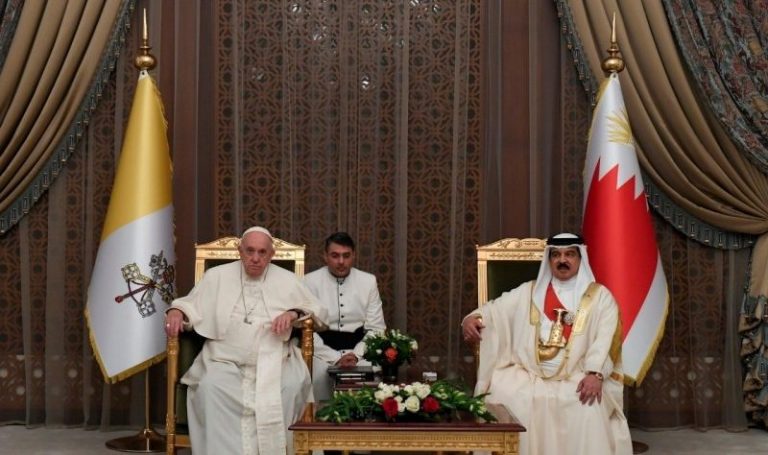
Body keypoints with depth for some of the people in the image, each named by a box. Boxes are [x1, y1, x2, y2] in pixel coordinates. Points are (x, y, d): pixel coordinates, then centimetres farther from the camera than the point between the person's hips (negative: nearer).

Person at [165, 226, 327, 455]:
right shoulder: (216, 276, 11)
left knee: (293, 385, -30)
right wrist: (176, 311, -11)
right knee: (211, 387, -32)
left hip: (273, 362, 0)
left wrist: (293, 313, -7)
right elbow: (191, 304, 13)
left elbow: (317, 310, 14)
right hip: (225, 361, 0)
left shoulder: (286, 280, 11)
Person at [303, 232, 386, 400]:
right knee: (320, 373, -32)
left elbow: (376, 328, 4)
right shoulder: (310, 282, -1)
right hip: (323, 350, -2)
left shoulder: (368, 281, 5)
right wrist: (335, 358, -14)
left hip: (358, 348, 2)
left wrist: (356, 354, -12)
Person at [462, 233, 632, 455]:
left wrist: (595, 373, -20)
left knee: (589, 408, -31)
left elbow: (605, 338, -4)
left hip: (577, 378, -2)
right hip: (528, 375, 2)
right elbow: (496, 309, 6)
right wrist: (473, 317, -18)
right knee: (502, 396, -25)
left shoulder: (600, 296, 9)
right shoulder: (528, 292, 17)